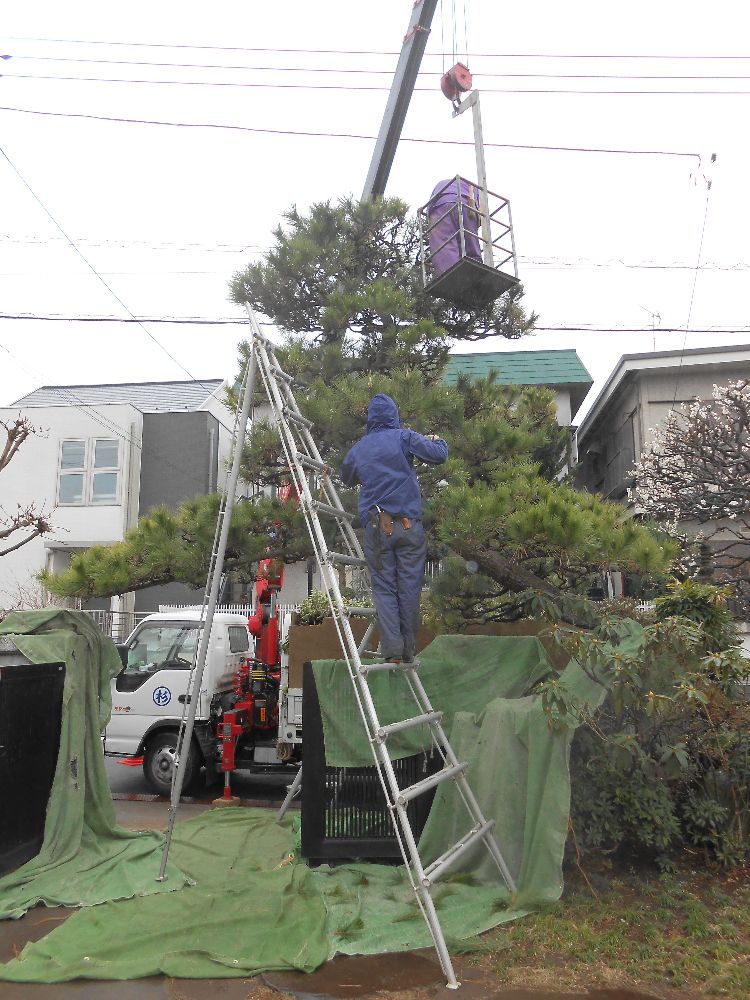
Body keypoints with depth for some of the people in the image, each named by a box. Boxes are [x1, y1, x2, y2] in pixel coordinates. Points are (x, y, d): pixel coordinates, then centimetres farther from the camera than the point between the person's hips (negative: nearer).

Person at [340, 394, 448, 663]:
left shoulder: (358, 449, 11)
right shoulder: (404, 437, 1)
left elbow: (347, 478, 27)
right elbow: (438, 455, -5)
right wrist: (437, 440, 16)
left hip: (375, 527, 2)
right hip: (408, 524, -1)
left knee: (384, 588, 5)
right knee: (409, 587, 5)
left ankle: (393, 650, -4)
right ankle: (408, 651, 10)